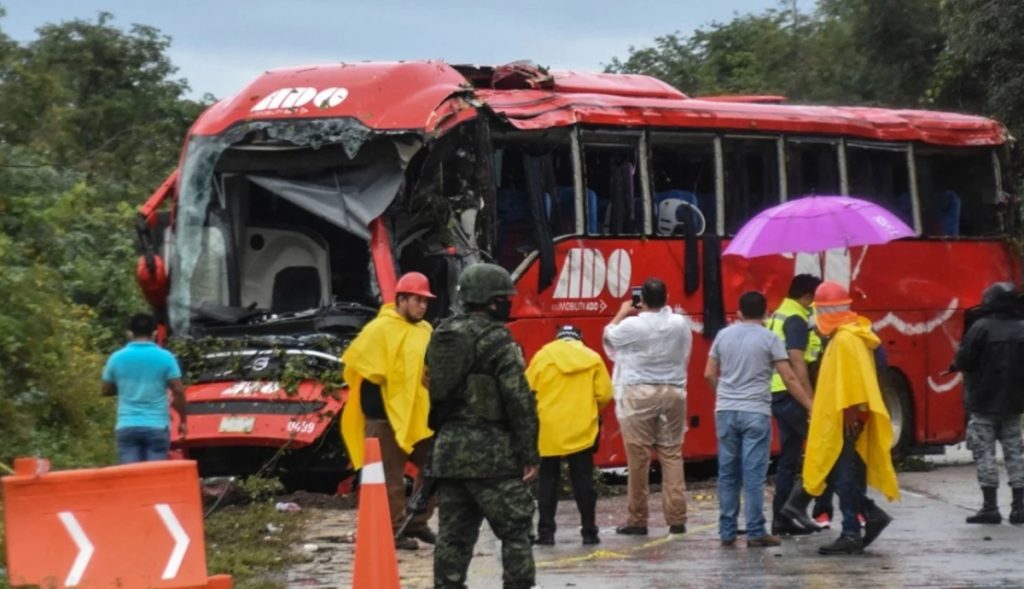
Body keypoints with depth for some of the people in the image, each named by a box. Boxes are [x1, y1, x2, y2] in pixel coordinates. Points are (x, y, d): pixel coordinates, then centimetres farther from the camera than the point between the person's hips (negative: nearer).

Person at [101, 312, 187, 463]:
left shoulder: (116, 358, 4)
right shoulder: (165, 357, -2)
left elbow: (107, 390, 15)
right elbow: (178, 391, -4)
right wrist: (183, 420, 7)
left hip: (127, 426, 2)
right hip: (157, 426, -2)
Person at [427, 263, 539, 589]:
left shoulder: (442, 336, 13)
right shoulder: (496, 340, -11)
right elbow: (520, 400, -15)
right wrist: (530, 454, -12)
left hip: (448, 450, 7)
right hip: (491, 452, -7)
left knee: (453, 534, 9)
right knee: (515, 529, 0)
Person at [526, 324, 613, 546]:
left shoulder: (543, 355, 0)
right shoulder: (592, 358, 3)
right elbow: (604, 395, 0)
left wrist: (535, 413, 17)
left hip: (548, 429, -1)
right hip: (582, 430, 1)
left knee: (547, 481, 8)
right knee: (583, 481, 7)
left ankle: (546, 532, 6)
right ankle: (589, 531, 8)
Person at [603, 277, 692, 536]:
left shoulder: (631, 326, -12)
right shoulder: (680, 323, -1)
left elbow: (608, 335, 9)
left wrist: (622, 313, 25)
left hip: (639, 395, -3)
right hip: (673, 392, 3)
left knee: (638, 458, 2)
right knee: (672, 455, 6)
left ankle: (638, 520, 5)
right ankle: (676, 518, 3)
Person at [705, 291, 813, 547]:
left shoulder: (723, 335, 7)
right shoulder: (769, 339, -4)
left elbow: (709, 374, 12)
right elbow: (790, 379, -6)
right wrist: (811, 407, 0)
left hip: (725, 411, 4)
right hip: (755, 413, -4)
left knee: (727, 473, 9)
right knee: (754, 474, -3)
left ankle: (727, 532, 11)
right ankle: (755, 533, -3)